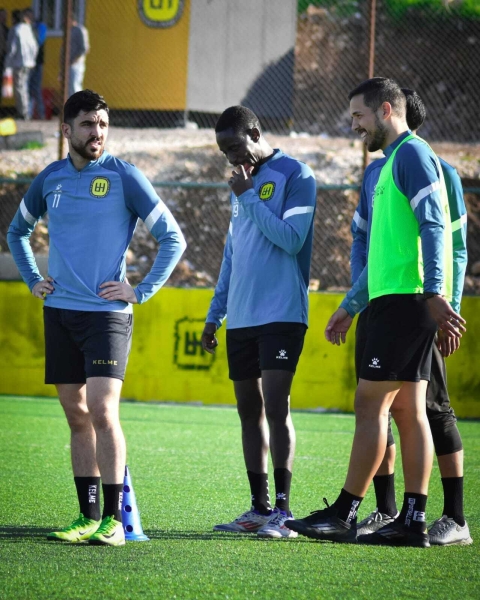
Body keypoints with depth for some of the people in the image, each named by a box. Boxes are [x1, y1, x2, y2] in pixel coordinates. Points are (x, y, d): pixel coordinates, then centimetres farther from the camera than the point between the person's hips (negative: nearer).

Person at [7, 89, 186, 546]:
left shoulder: (124, 177, -4)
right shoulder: (50, 178, 9)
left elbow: (173, 239, -1)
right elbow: (17, 230, 27)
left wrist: (141, 291, -6)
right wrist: (32, 280, 15)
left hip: (107, 312, -5)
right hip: (59, 311, 5)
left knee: (102, 411, -15)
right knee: (76, 416, 6)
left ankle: (114, 520, -12)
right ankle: (88, 517, 11)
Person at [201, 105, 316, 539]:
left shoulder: (295, 176, -5)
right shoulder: (241, 183, 18)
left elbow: (291, 239, -16)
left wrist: (248, 197, -12)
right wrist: (214, 315, 20)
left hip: (281, 313, -8)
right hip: (241, 319, 8)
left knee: (276, 406, -12)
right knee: (249, 410, 7)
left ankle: (282, 509, -11)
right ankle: (260, 509, 11)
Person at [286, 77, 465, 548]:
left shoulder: (411, 154, -8)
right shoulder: (392, 162, 23)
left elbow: (433, 226, -18)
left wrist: (433, 292, -27)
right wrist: (350, 307, 30)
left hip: (405, 298, -10)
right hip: (401, 300, 10)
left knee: (370, 403, -9)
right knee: (408, 409, 6)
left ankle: (344, 514, -7)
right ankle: (413, 520, 5)